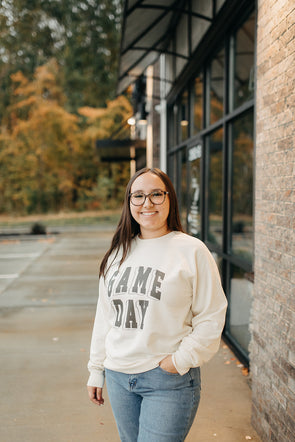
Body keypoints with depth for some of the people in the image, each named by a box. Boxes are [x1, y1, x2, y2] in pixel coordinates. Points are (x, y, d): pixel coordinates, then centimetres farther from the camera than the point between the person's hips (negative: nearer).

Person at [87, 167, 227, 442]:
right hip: (118, 377, 5)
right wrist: (96, 371, 14)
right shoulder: (117, 254, 7)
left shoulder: (192, 251, -8)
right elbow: (104, 316, 13)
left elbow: (211, 317, -8)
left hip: (169, 380, -5)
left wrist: (181, 360, -15)